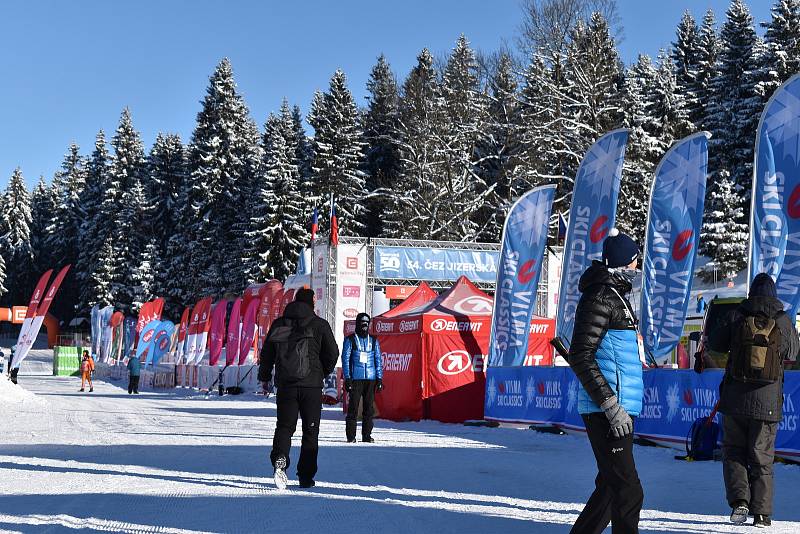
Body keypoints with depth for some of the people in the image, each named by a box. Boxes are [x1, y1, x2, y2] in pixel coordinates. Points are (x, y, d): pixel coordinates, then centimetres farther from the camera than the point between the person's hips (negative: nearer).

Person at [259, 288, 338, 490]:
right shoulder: (320, 324, -1)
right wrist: (323, 373, 19)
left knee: (284, 426, 7)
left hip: (285, 384, 2)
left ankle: (280, 459, -22)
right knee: (310, 431, 8)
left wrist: (264, 377, 27)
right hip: (311, 385, -2)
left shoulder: (278, 324, 7)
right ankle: (306, 477, 8)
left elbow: (266, 354, 12)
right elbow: (332, 354, 0)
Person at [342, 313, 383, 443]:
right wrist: (347, 378, -6)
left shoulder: (374, 341, 14)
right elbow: (345, 359, 2)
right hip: (355, 379, -3)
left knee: (369, 407, 2)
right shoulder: (350, 340, 5)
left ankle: (367, 435, 7)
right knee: (353, 407, -6)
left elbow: (378, 360, 15)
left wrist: (379, 378, 7)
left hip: (370, 379, 3)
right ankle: (350, 436, -2)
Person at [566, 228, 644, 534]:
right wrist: (611, 405, -21)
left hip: (619, 408, 10)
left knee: (611, 486, 16)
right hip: (607, 411, -10)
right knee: (628, 492, -12)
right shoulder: (601, 297, -10)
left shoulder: (615, 296, 21)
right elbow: (580, 357, -17)